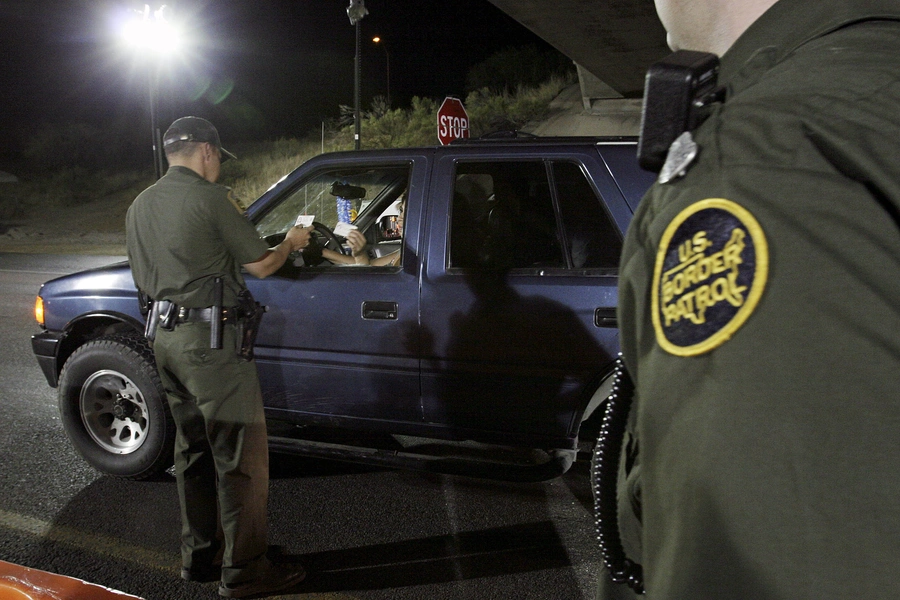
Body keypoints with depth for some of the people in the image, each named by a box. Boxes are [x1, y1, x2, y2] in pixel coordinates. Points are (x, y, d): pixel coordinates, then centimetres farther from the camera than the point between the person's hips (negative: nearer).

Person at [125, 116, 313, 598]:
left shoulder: (139, 206, 13)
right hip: (210, 340, -9)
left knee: (194, 451, 17)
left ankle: (199, 556, 26)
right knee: (241, 455, -2)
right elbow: (260, 266, -7)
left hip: (166, 337, 9)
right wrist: (291, 243, 11)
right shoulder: (208, 197, -12)